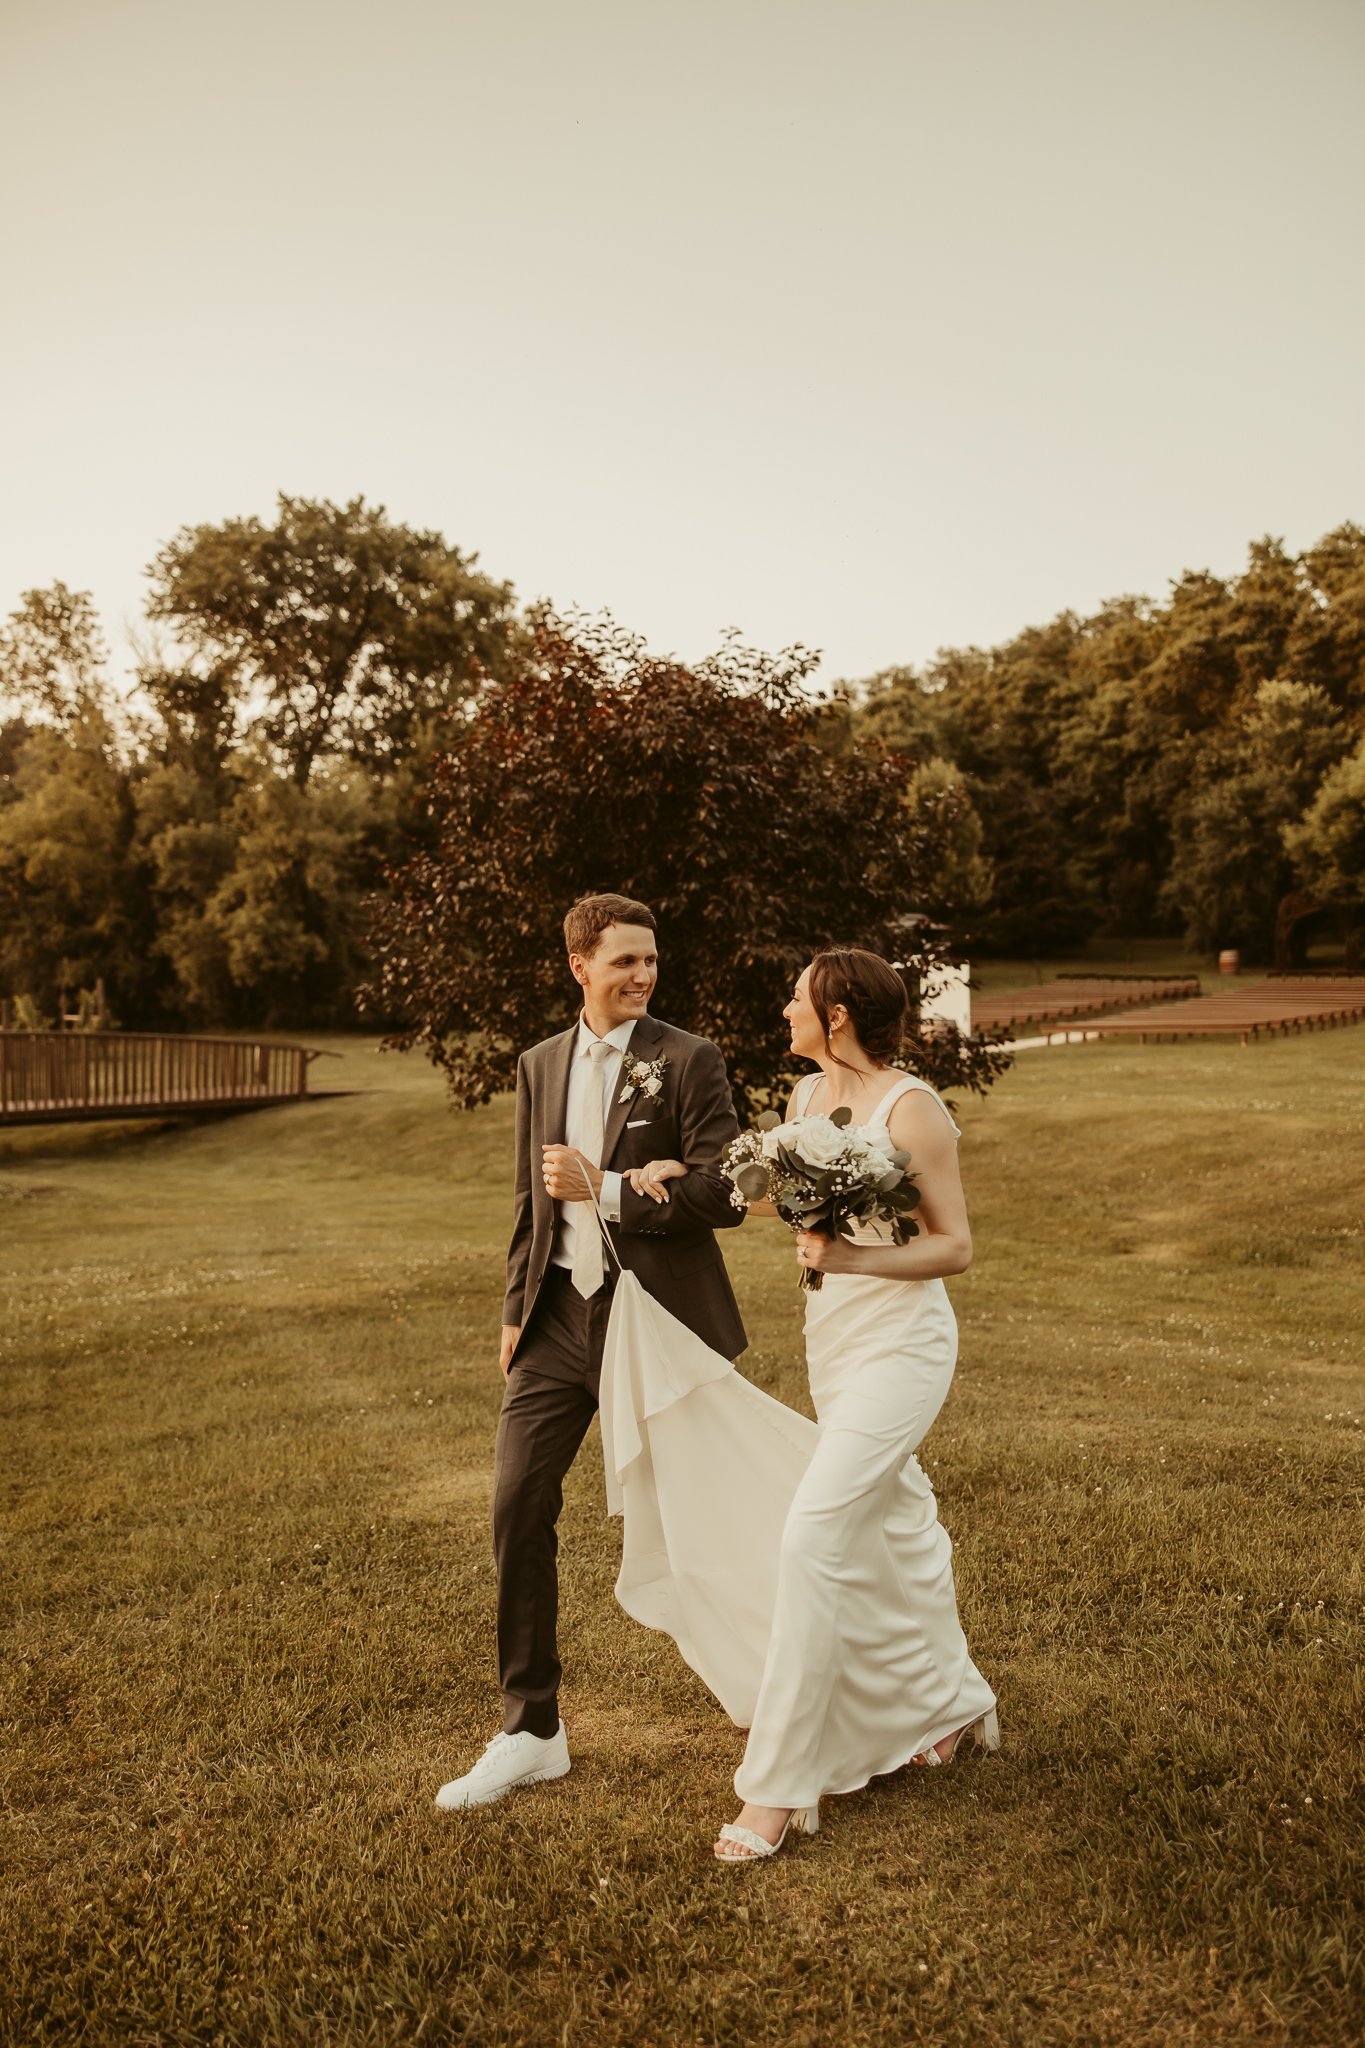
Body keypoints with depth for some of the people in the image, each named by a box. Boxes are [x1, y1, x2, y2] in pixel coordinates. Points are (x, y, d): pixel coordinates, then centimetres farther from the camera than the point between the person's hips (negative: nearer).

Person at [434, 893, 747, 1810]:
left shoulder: (689, 1061, -8)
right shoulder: (541, 1065, 9)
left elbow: (724, 1196, -16)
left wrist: (602, 1188, -19)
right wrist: (517, 1309, 13)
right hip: (560, 1315, 5)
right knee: (518, 1506, 0)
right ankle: (531, 1731, 14)